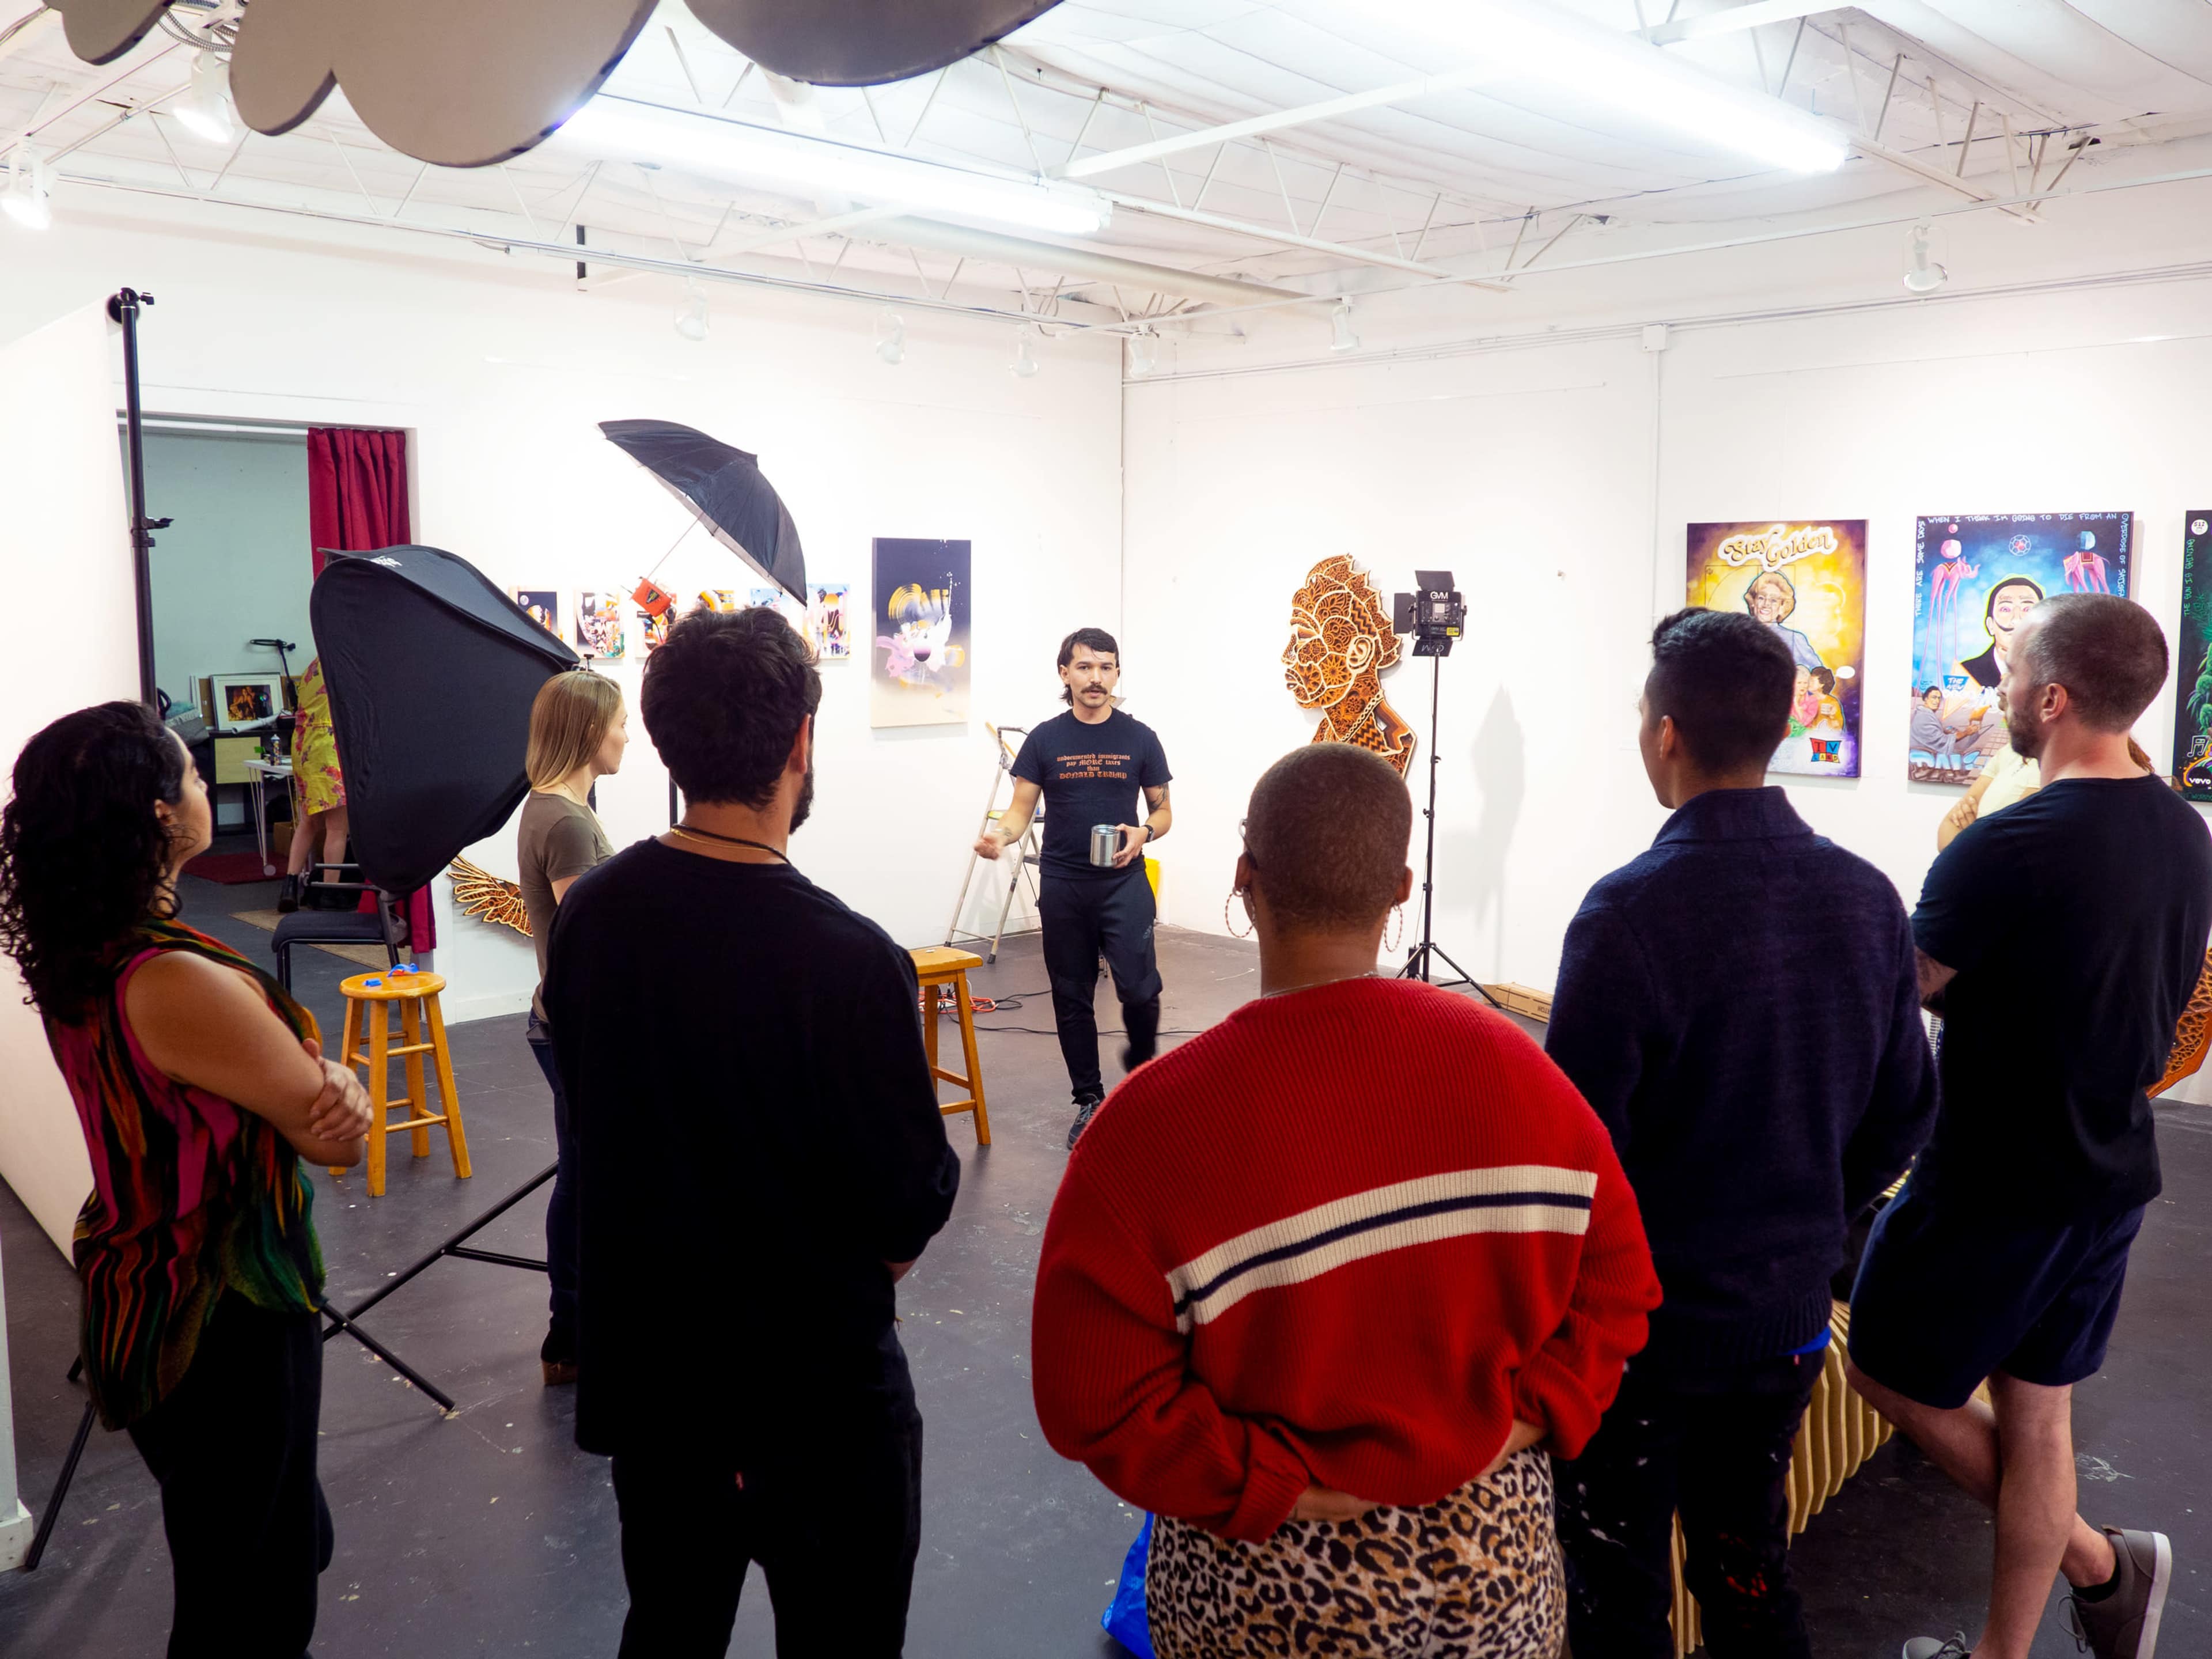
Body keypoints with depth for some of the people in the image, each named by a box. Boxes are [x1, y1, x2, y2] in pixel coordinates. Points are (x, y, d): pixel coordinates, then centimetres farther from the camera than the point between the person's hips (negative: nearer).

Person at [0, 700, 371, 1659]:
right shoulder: (175, 985, -30)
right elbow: (335, 1139, -21)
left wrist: (321, 1081, -20)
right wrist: (340, 1085, -2)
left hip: (138, 1289, 9)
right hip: (222, 1321, -9)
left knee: (275, 1542, 29)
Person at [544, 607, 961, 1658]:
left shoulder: (588, 912, -9)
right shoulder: (849, 961, -28)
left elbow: (588, 1105, 5)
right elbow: (914, 1207, -19)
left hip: (643, 1365, 6)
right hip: (818, 1384, -5)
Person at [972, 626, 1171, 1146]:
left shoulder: (1139, 738, 3)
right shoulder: (1045, 740, 3)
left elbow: (1163, 810, 9)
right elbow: (1022, 808, 2)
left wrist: (1144, 833, -14)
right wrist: (1000, 834, -20)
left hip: (1124, 884, -1)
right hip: (1063, 887, 1)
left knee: (1139, 988, -12)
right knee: (1072, 997, 7)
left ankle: (1141, 1064, 18)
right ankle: (1089, 1100, 20)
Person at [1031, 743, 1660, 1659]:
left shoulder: (1154, 1121, -23)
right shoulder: (1516, 1068, -11)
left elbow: (1097, 1394, -21)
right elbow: (1616, 1281, -3)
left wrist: (1269, 1488, -13)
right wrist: (1533, 1414, -4)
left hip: (1276, 1584, -3)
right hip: (1498, 1548, 3)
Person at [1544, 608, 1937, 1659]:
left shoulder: (1631, 911, -24)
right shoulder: (1868, 899, -4)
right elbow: (1903, 1115, 5)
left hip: (1639, 1327, -5)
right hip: (1787, 1315, 6)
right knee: (1749, 1571, 23)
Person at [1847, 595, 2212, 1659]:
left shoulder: (2004, 851, -26)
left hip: (1992, 1184, -7)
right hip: (2109, 1174, 8)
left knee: (1889, 1377, 14)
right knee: (2035, 1413, 17)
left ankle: (2097, 1564, 24)